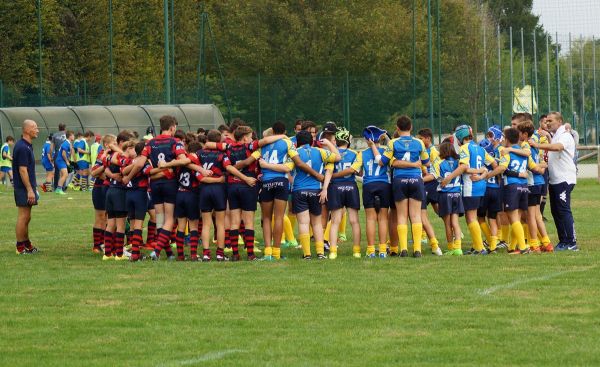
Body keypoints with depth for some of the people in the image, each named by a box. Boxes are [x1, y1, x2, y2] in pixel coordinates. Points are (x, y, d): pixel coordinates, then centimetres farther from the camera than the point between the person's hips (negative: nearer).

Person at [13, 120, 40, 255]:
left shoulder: (27, 146, 13)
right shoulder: (22, 147, -17)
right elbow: (22, 170, -21)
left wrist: (33, 188, 20)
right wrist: (30, 190, -22)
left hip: (28, 188, 10)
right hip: (24, 188, -10)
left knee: (26, 218, 14)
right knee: (23, 217, -6)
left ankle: (27, 245, 21)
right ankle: (20, 247, -3)